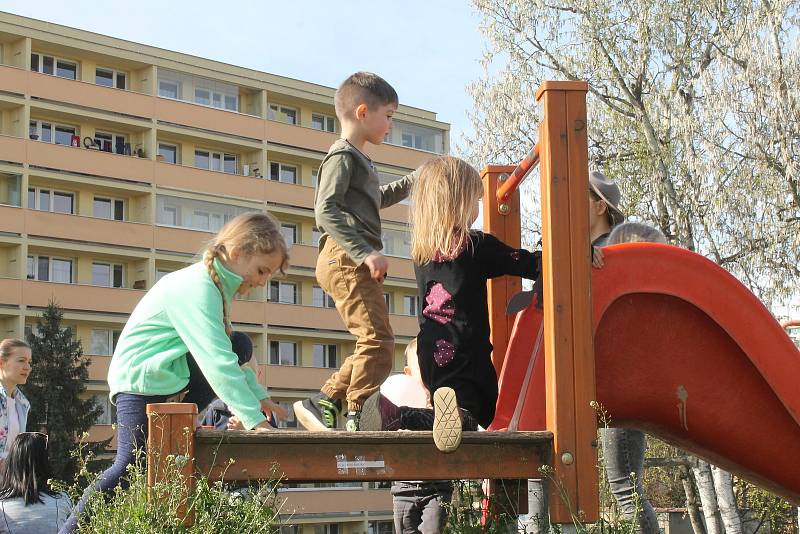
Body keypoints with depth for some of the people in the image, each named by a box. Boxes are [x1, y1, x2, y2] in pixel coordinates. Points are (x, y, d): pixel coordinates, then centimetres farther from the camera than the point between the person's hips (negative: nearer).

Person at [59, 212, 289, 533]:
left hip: (166, 380, 10)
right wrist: (253, 420, -31)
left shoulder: (215, 286, 9)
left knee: (239, 346, 0)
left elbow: (221, 354, 15)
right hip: (141, 382, -10)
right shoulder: (198, 289, -23)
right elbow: (217, 361, -29)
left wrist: (257, 398, 6)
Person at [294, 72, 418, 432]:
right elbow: (325, 210, -19)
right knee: (377, 340, -16)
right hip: (344, 258, -11)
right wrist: (365, 252, -25)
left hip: (356, 262, 11)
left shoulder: (358, 159, 26)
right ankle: (357, 418, -14)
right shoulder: (342, 156, -6)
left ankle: (322, 403, 11)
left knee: (373, 345, 10)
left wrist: (411, 182, 42)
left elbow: (374, 200, 46)